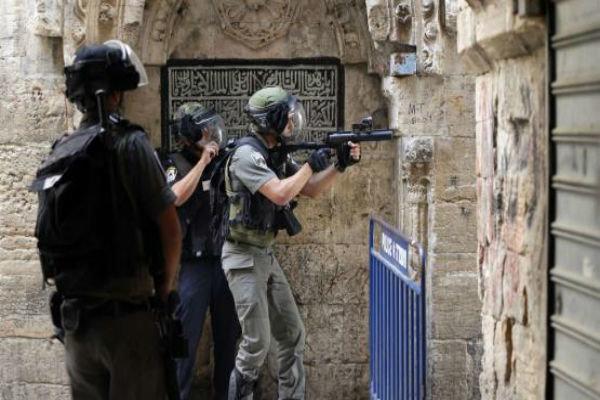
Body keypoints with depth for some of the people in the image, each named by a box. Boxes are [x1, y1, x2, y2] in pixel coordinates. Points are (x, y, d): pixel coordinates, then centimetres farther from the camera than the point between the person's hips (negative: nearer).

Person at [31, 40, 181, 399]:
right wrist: (166, 285, 4)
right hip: (125, 314, -6)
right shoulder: (129, 143, -11)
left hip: (72, 314, 6)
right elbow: (169, 227, -10)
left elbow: (52, 236, 14)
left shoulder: (59, 153, 8)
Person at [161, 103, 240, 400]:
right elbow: (177, 197, -22)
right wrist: (203, 160, -19)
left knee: (229, 335, 11)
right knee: (186, 336, -3)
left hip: (227, 260, 4)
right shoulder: (175, 164, -3)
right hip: (193, 264, -4)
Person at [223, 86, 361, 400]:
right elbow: (280, 194, -28)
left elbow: (311, 190, 15)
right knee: (257, 342, -9)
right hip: (243, 258, -9)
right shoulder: (247, 154, -18)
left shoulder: (276, 155, 10)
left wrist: (340, 165, 1)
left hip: (266, 256, 9)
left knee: (292, 335, 11)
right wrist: (311, 164, -16)